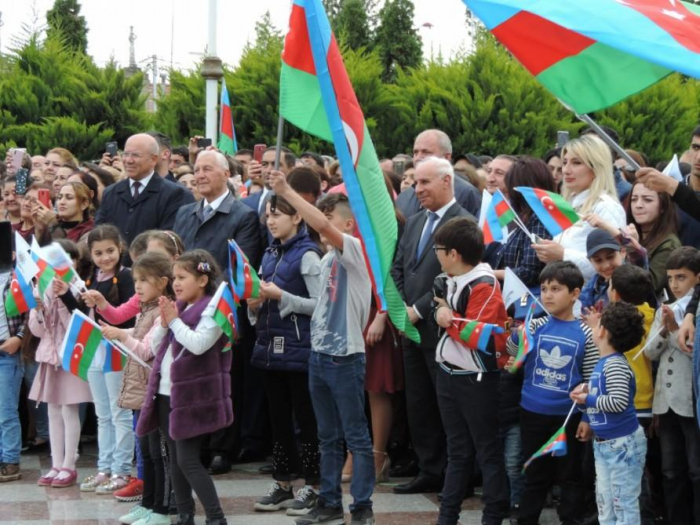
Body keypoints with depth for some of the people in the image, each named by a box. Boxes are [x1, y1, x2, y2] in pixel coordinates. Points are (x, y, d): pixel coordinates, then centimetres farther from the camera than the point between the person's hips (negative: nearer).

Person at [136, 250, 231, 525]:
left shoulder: (212, 309, -9)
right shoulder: (176, 308, 14)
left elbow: (198, 344, -24)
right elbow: (156, 348, 16)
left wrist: (174, 321, -14)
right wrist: (164, 323, -1)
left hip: (193, 397, -8)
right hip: (167, 394, 8)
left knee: (188, 460, -10)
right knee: (175, 459, 10)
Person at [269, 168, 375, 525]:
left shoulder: (356, 251, -12)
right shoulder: (328, 259, 12)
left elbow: (323, 226, -28)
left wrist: (286, 192, -27)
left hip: (346, 355, -8)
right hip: (320, 353, 8)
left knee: (356, 436, -1)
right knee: (328, 437, 14)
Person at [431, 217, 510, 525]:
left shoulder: (483, 287, -18)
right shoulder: (450, 281, 8)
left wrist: (450, 320, -15)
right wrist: (440, 312, 1)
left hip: (477, 380, -9)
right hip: (448, 374, 9)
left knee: (488, 452, 2)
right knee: (457, 451, 17)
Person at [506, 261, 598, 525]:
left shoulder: (585, 334, -6)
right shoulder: (535, 326, -1)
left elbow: (592, 380, -2)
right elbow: (511, 354, -10)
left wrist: (588, 417, -3)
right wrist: (514, 332, -27)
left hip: (569, 416, -2)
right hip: (533, 413, 2)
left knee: (570, 475, 10)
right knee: (535, 474, 14)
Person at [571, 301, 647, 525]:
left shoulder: (615, 364, -20)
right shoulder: (604, 362, 9)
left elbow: (618, 402, -29)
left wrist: (588, 400, -16)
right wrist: (587, 392, 2)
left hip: (623, 444, -10)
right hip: (603, 444, 10)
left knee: (624, 504, -2)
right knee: (605, 502, 18)